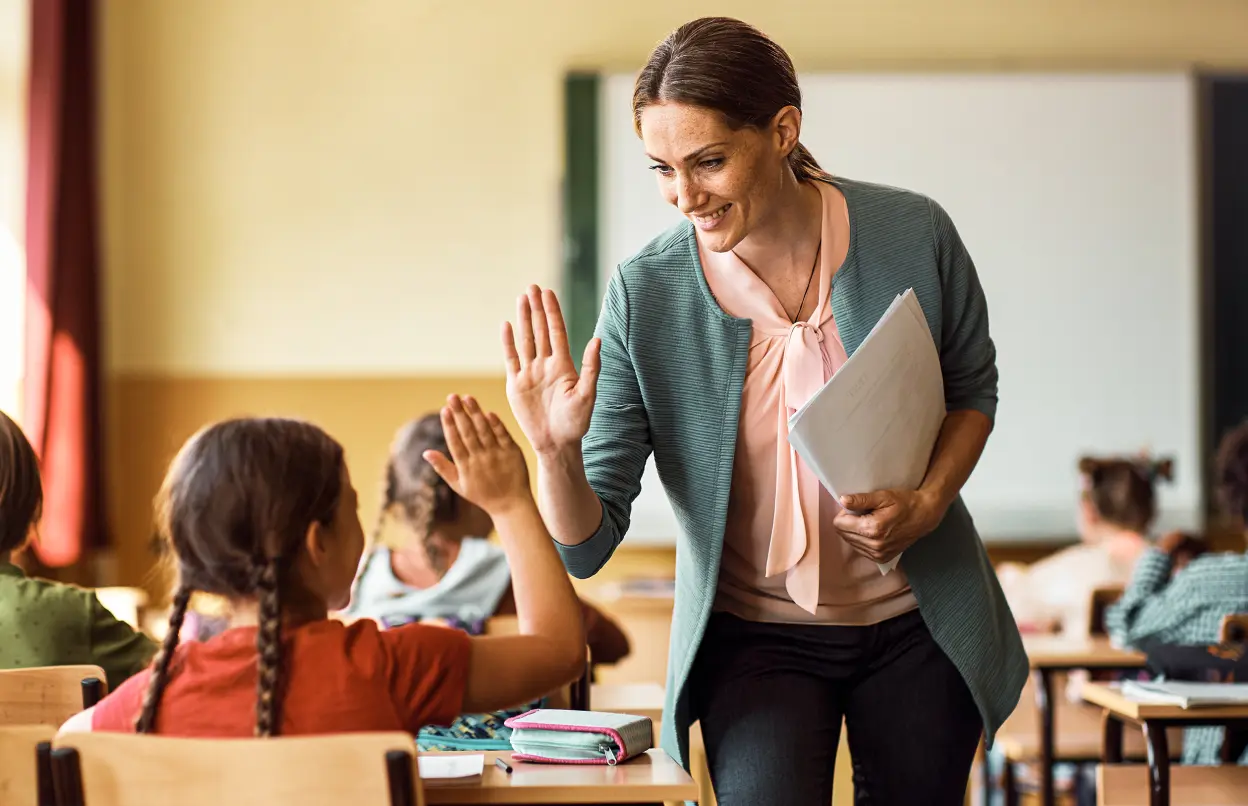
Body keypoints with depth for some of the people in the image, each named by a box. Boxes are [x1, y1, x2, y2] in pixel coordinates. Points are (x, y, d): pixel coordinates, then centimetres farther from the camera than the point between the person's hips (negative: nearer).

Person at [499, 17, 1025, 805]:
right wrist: (556, 452, -34)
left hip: (916, 623, 2)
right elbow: (586, 546, -13)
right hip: (755, 637, -1)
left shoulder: (913, 236, -14)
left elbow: (974, 388, 7)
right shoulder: (646, 295, -16)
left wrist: (927, 504, -11)